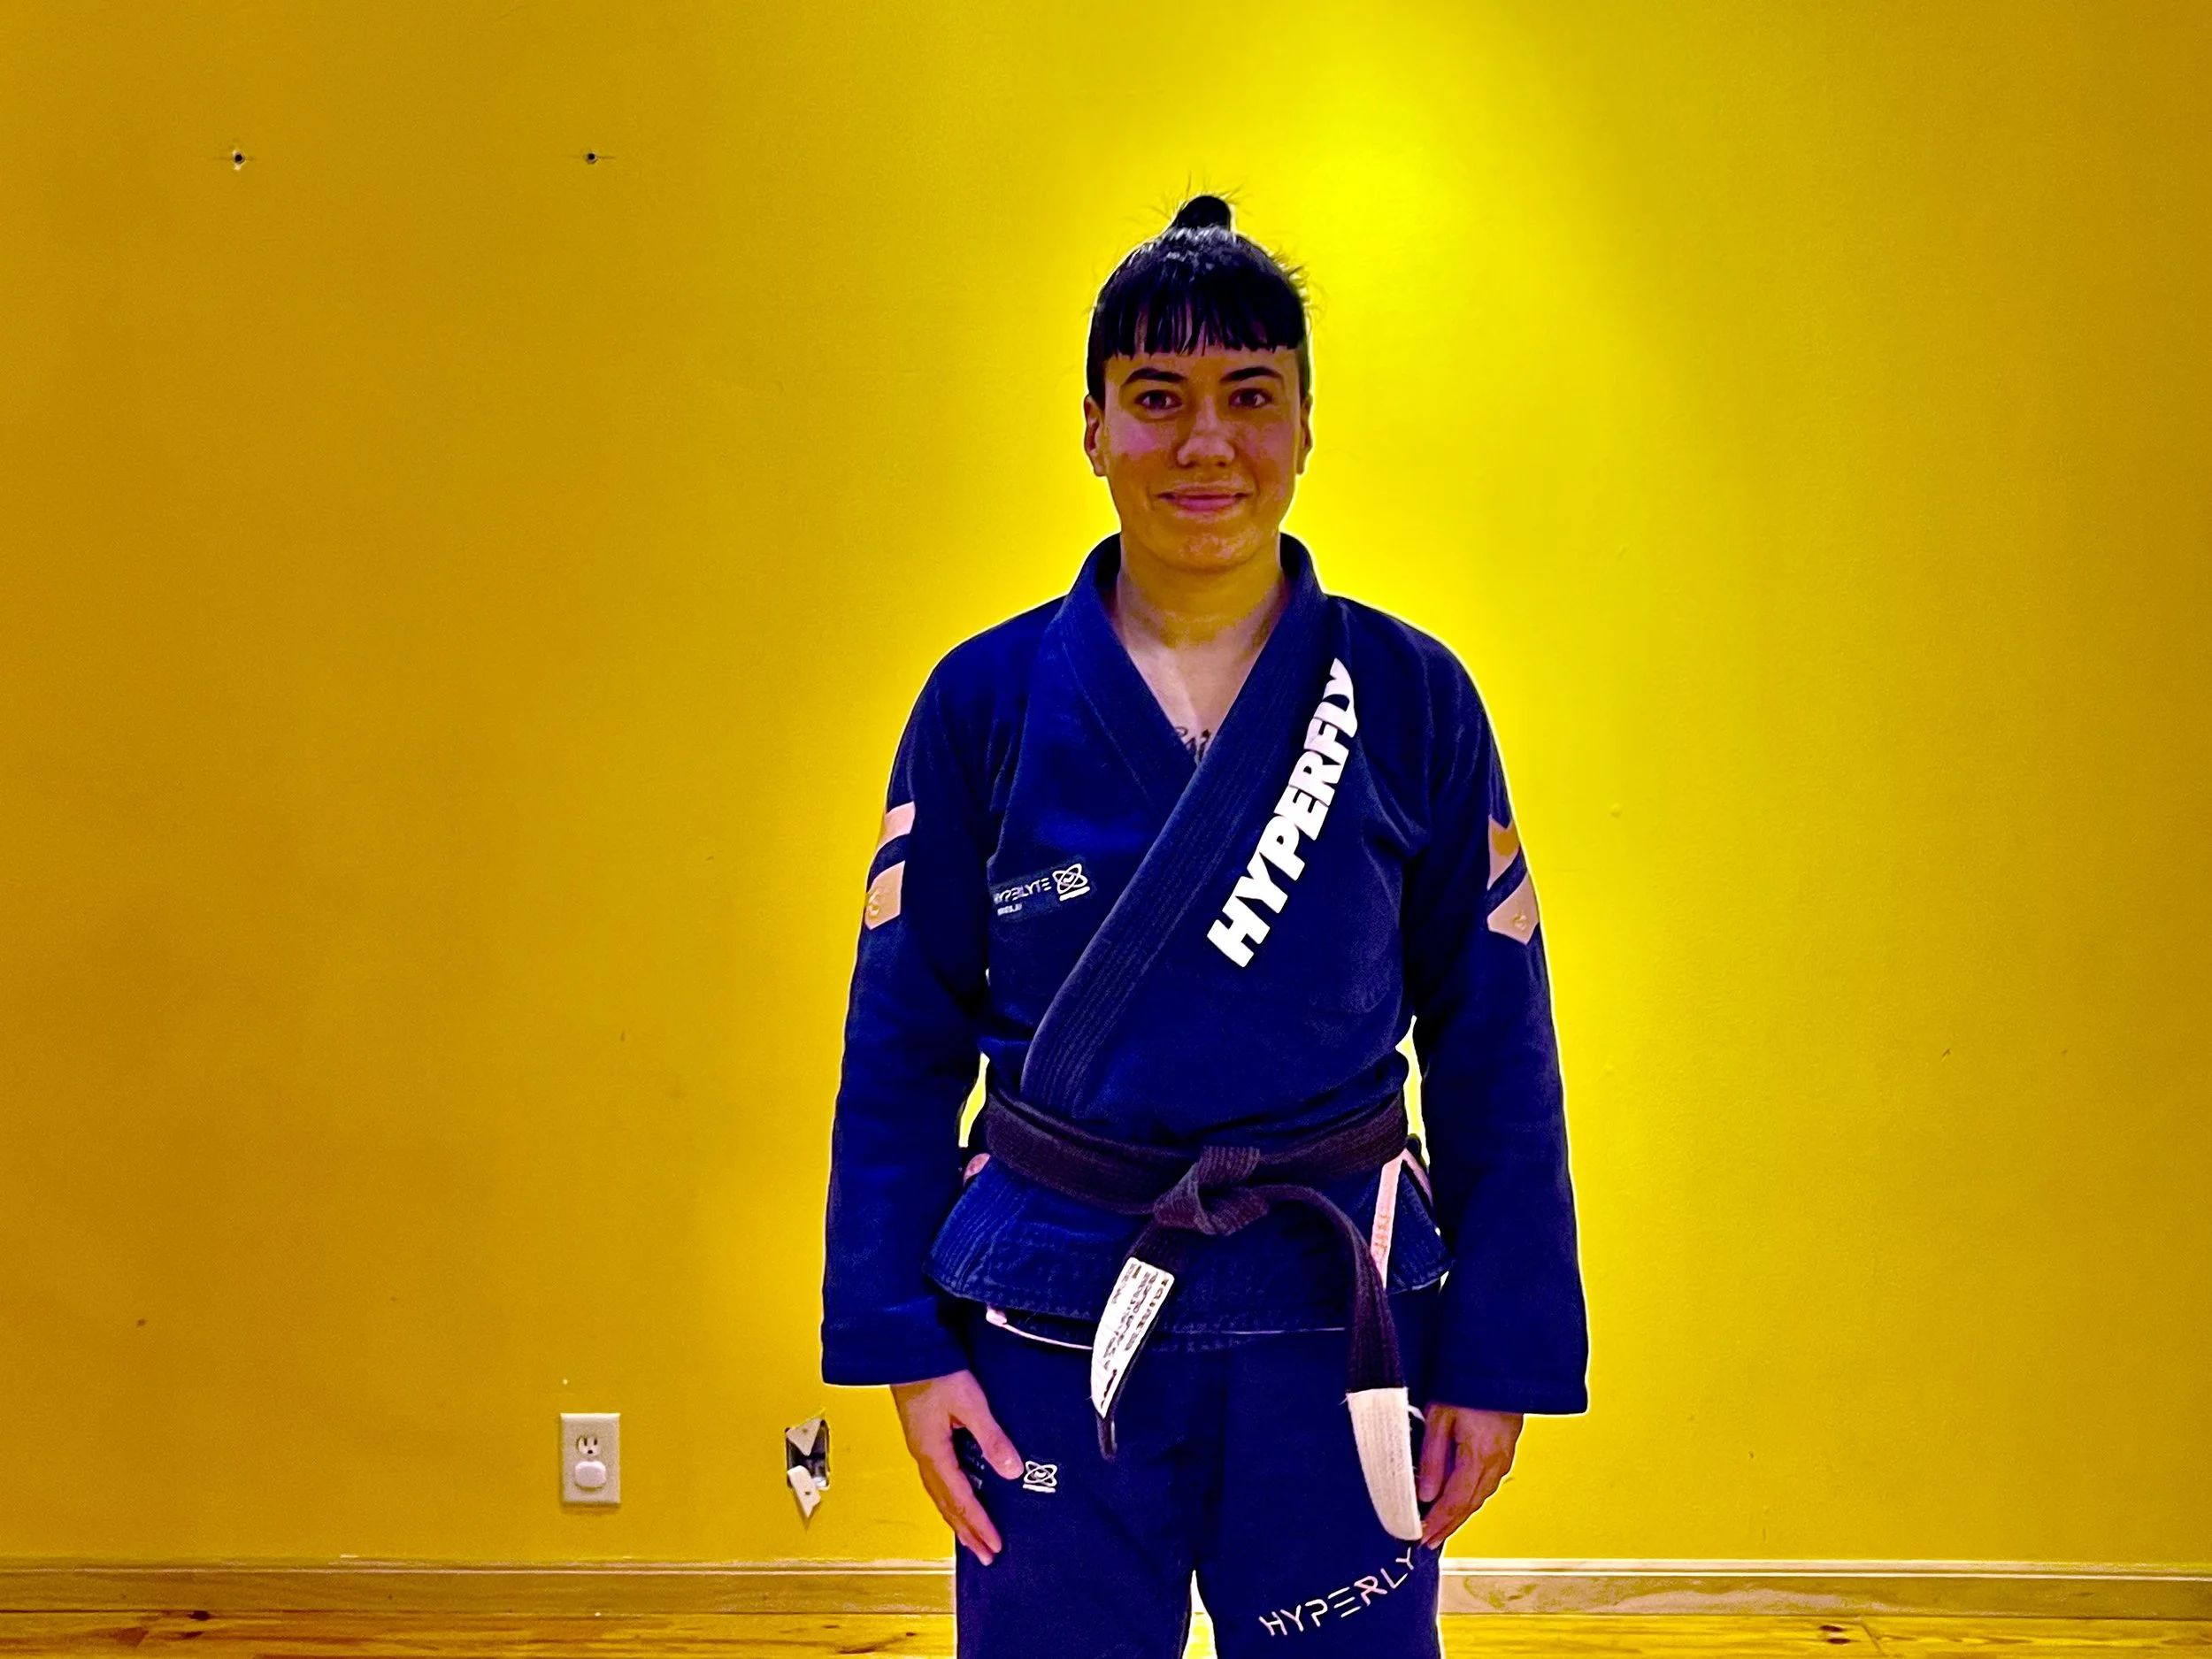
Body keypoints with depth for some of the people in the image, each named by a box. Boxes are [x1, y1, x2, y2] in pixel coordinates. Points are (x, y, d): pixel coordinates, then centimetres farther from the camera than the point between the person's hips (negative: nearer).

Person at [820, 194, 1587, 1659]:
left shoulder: (1412, 700, -2)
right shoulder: (987, 702, -2)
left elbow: (1495, 1048, 1)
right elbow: (904, 1040, 1)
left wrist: (1501, 1357, -1)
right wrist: (902, 1340, -3)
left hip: (1332, 1321, 0)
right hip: (1055, 1325, 0)